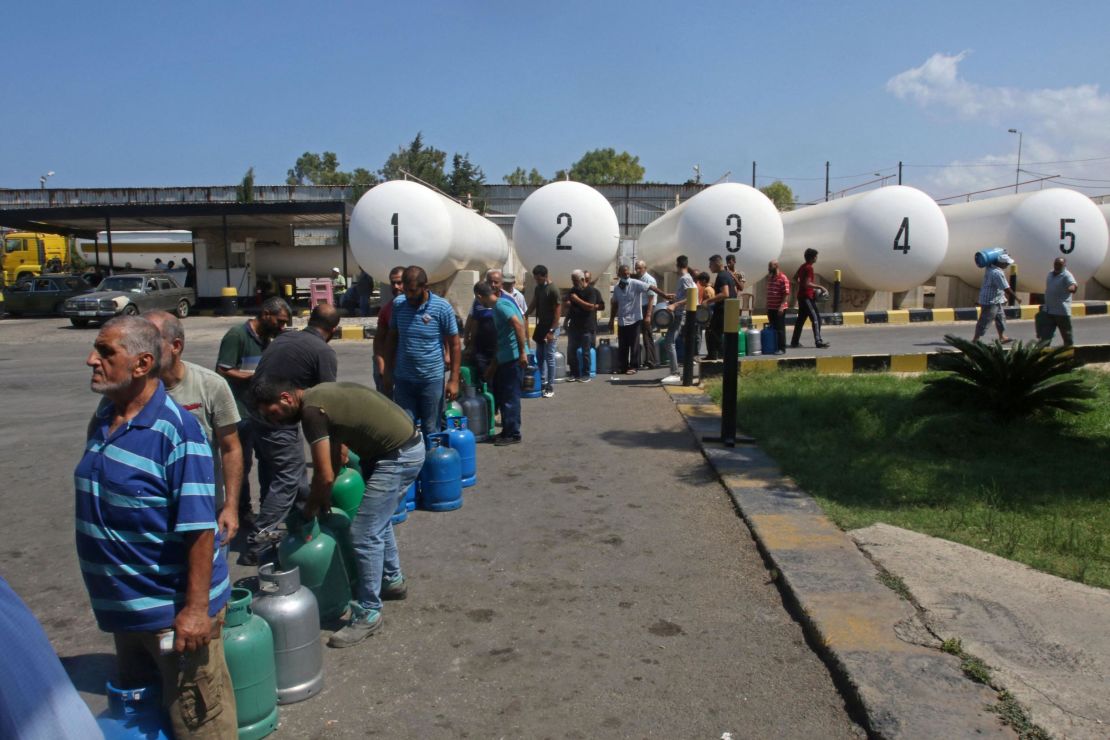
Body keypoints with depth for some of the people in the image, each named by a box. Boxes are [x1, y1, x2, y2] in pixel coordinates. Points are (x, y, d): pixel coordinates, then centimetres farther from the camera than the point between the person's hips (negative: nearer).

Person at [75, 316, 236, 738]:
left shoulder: (175, 430, -25)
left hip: (173, 611, -8)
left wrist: (196, 608, -24)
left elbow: (199, 529, -25)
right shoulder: (103, 418, 2)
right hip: (124, 605, 8)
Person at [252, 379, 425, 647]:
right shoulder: (319, 394, 11)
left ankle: (368, 614, 5)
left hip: (398, 456, -10)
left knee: (364, 534, -6)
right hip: (407, 444, 10)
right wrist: (323, 497, 19)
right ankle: (392, 581, 42)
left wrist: (309, 511, 0)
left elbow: (325, 476, -17)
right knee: (377, 521, 25)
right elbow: (338, 451, 20)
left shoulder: (311, 410, -18)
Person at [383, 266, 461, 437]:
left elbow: (454, 344, -5)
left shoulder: (442, 308, -10)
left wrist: (454, 379, -9)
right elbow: (392, 338, 11)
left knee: (431, 430, 8)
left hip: (432, 379, -3)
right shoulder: (398, 304, -1)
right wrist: (388, 372, 10)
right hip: (403, 379, 3)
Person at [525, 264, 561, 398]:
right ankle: (542, 383, 23)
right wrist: (525, 316, -3)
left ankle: (550, 387, 1)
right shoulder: (538, 288, 8)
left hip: (550, 328, -8)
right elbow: (533, 304, 14)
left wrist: (552, 330, -19)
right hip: (540, 326, 8)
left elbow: (558, 311, -17)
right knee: (539, 356, 13)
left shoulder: (553, 290, -16)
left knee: (549, 357, -5)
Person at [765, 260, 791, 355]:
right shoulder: (769, 277, 13)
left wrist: (781, 306, -21)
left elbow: (786, 294, -15)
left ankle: (782, 348, 2)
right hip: (770, 308, 7)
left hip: (779, 308, -7)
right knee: (772, 328, 11)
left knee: (780, 329, -3)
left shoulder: (783, 278, -11)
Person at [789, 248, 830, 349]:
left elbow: (795, 278, 24)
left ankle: (794, 342, 13)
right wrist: (819, 287, -17)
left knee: (801, 319, 12)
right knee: (816, 318, -6)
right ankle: (818, 342, -7)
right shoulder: (809, 268, -16)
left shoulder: (803, 266, 12)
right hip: (807, 296, -10)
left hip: (802, 296, 10)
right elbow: (807, 284, -23)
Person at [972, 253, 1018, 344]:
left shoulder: (990, 266, -1)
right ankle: (976, 339, 4)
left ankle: (1002, 337, 30)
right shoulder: (997, 273, -26)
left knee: (1001, 318, 19)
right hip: (991, 301, -10)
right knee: (985, 321, -2)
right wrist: (1015, 297, -9)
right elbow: (1006, 289, -21)